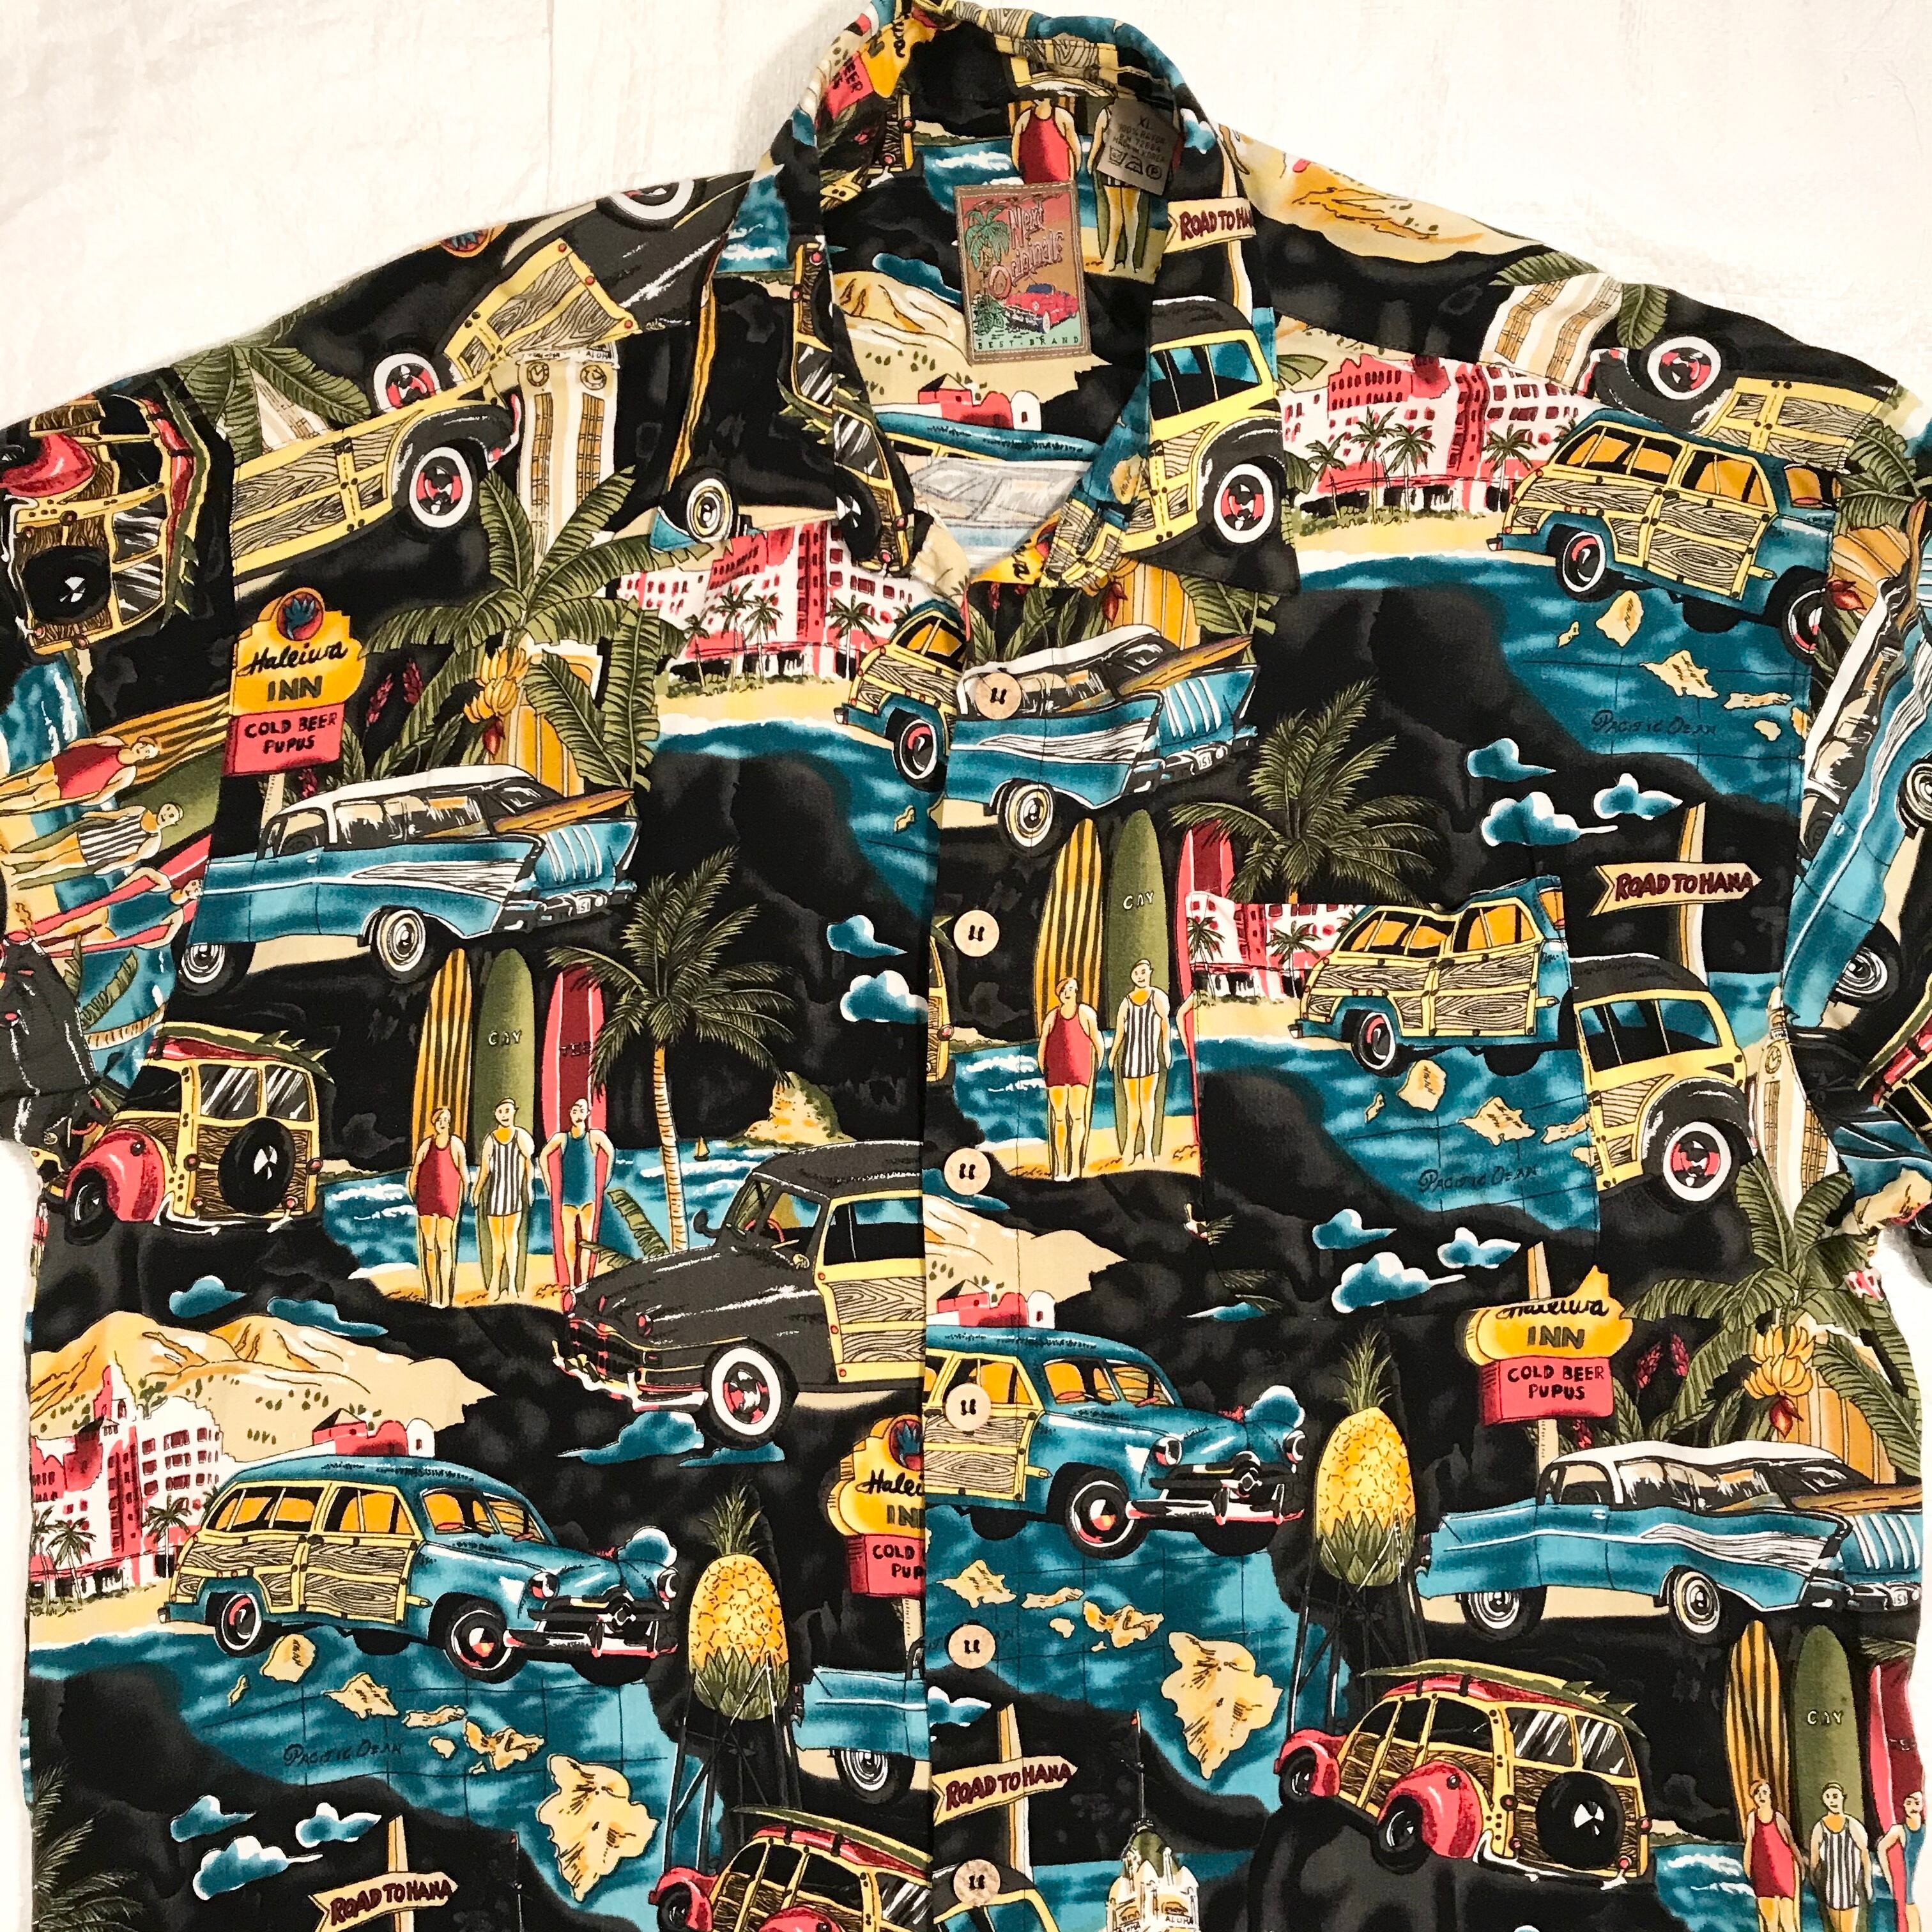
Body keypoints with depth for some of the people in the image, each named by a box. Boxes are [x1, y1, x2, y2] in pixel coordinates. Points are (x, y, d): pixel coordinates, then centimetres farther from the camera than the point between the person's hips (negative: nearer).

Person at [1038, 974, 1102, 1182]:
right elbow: (1043, 1045, 9)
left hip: (1080, 1071, -2)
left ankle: (1075, 1166, -2)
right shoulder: (1053, 1017, 7)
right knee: (1059, 1118, 2)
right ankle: (1060, 1168, 4)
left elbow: (1097, 1040, 4)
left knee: (1077, 1116, -3)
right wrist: (1043, 1071, 3)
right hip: (1056, 1073, 2)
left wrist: (1098, 1068, 2)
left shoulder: (1085, 1013, 2)